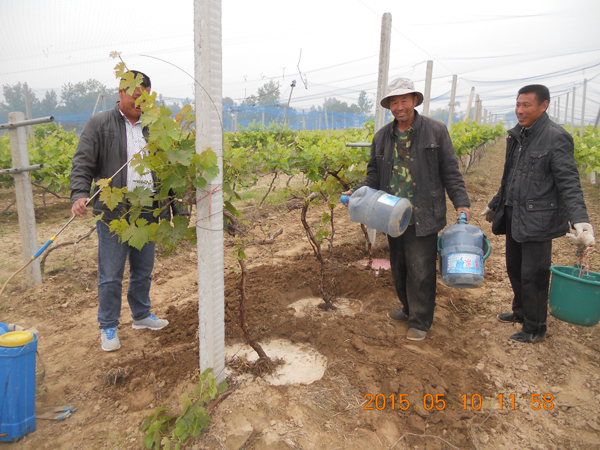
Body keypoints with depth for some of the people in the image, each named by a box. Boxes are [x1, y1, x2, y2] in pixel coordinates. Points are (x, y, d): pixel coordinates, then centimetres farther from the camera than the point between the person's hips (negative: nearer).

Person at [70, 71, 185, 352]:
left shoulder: (151, 128, 12)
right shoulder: (99, 124, 0)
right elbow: (82, 165, -7)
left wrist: (175, 207, 9)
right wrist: (79, 194, -25)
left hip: (147, 212, 4)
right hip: (113, 213, -4)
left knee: (143, 270, 16)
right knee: (111, 275, 4)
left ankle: (141, 315, 35)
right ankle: (108, 328, 21)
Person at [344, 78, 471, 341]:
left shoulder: (435, 131, -2)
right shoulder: (382, 136, 10)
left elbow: (450, 172, 0)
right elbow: (374, 174, 16)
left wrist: (461, 203, -8)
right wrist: (358, 192, -1)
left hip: (423, 217, -4)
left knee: (420, 270, -1)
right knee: (398, 267, 15)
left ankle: (420, 322, 16)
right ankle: (409, 309, 35)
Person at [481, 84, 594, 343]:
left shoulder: (556, 137, -12)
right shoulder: (517, 136, 11)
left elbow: (568, 183, -17)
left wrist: (579, 219, -30)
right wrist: (495, 205, 28)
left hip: (537, 220, -8)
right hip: (513, 217, 8)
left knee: (533, 275, 1)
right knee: (514, 269, 18)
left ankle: (535, 329, 18)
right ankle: (520, 312, 39)